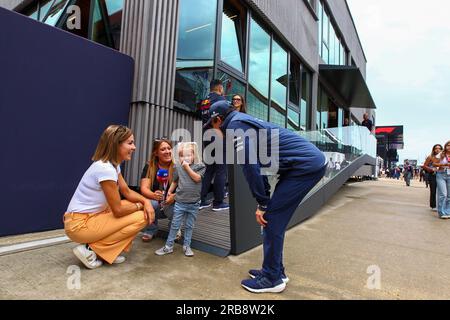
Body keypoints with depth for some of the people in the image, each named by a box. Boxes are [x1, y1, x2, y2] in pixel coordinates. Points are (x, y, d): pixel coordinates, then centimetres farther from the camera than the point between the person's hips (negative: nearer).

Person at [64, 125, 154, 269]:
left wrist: (145, 201, -7)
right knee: (141, 218, -13)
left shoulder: (113, 165, 3)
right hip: (80, 224, -9)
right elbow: (118, 210, -21)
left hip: (90, 217, 9)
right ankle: (90, 250, -3)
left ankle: (108, 251, 12)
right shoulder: (105, 169, -26)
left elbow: (127, 192, 10)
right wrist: (140, 205, -4)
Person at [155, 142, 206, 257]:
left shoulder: (200, 166, -5)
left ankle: (186, 246, 28)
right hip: (180, 202, 1)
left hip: (194, 203, -1)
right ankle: (169, 246, 23)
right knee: (175, 225, 10)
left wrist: (187, 166, -17)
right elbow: (175, 181, 12)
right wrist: (169, 193, 16)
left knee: (189, 226, 13)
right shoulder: (178, 167, 0)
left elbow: (197, 178, -20)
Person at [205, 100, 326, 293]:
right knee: (275, 219, 12)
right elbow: (257, 164, 20)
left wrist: (262, 204, -9)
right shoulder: (245, 123, 20)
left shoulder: (236, 124, -10)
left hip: (306, 165, -10)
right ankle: (275, 271, 25)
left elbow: (249, 165, -17)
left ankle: (271, 279, 10)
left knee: (272, 219, -5)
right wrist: (264, 201, 17)